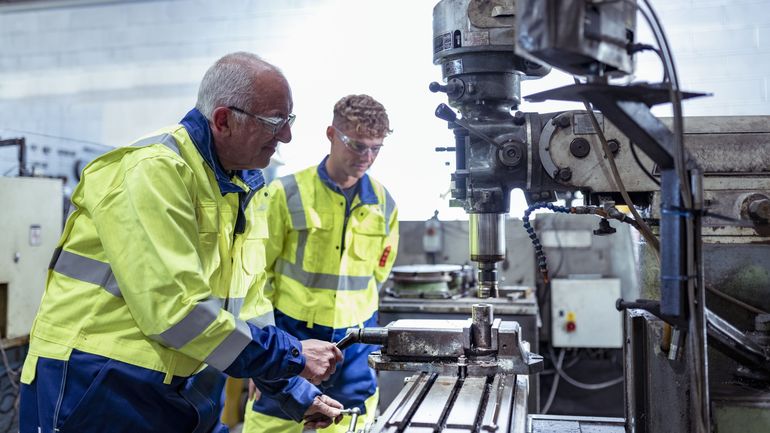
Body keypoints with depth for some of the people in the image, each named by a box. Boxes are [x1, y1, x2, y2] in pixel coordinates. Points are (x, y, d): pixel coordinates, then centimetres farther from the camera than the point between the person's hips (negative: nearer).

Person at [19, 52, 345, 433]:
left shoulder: (247, 187, 6)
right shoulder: (154, 168, -19)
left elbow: (246, 304, 11)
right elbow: (175, 309, -26)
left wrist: (297, 394, 10)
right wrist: (292, 356, -19)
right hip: (103, 387, -7)